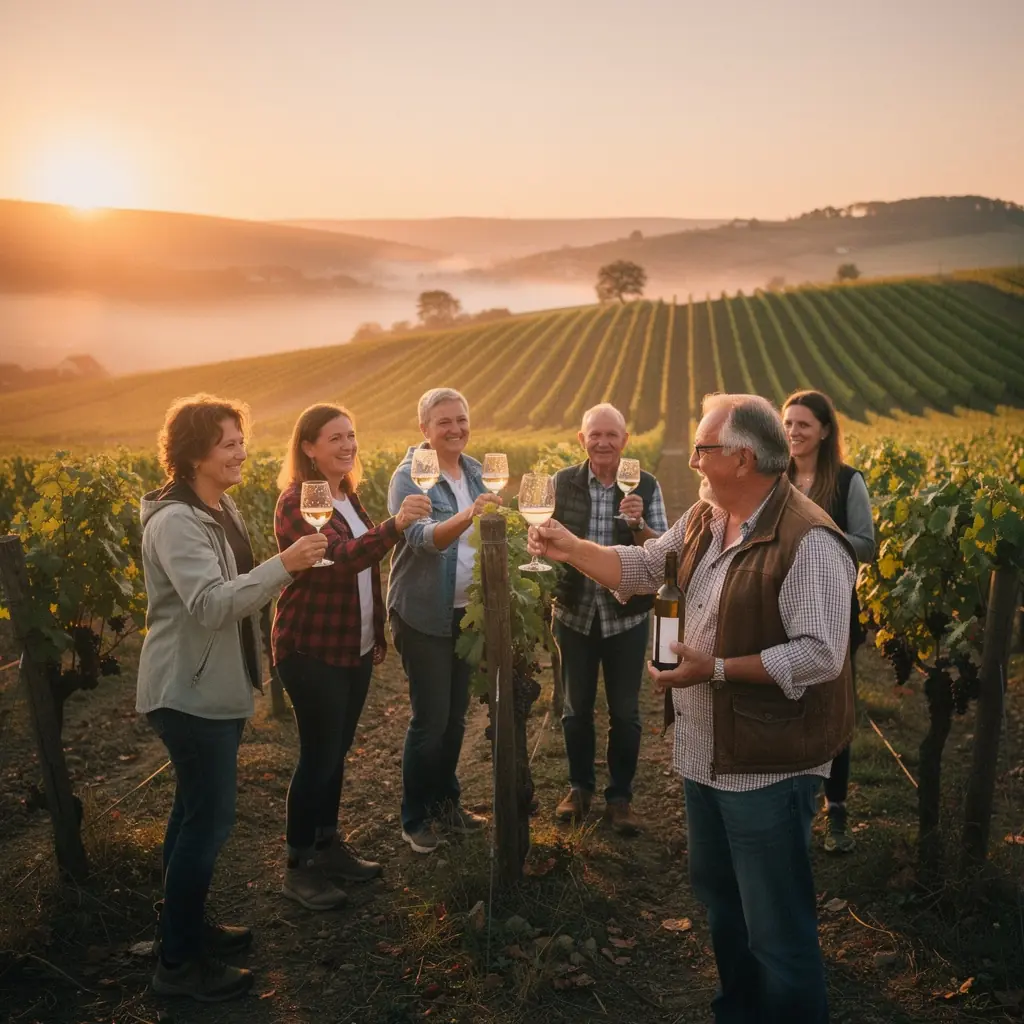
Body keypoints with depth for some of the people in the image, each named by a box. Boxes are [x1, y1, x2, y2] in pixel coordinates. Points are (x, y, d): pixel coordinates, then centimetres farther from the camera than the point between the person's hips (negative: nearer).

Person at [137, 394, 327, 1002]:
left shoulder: (222, 508, 9)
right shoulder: (175, 521, -22)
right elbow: (210, 604, -32)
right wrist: (284, 565, -39)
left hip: (216, 688, 10)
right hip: (189, 694, -9)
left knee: (196, 809, 18)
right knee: (211, 819, -4)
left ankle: (187, 928, 33)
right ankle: (178, 964, 11)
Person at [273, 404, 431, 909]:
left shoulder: (348, 496, 11)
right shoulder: (297, 501, -15)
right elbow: (338, 559, -31)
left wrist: (378, 634, 19)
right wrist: (395, 525, -44)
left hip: (354, 648, 8)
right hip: (312, 650, -8)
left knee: (337, 752, 15)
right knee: (318, 755, 0)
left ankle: (328, 846, 29)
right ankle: (298, 866, 14)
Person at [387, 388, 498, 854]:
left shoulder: (474, 471, 6)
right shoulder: (410, 476, -14)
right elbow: (423, 537, -30)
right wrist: (467, 515, -48)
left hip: (465, 612, 6)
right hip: (423, 616, -6)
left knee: (456, 715, 14)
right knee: (430, 719, -2)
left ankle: (446, 801, 31)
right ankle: (415, 818, 16)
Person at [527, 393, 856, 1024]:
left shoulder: (808, 541, -24)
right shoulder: (704, 520, 4)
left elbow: (820, 654, -28)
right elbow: (641, 569, 14)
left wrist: (716, 670, -28)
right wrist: (571, 548, 3)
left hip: (767, 765, -9)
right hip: (706, 752, 9)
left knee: (777, 928, 6)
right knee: (718, 894, 26)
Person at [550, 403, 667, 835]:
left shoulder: (645, 486, -5)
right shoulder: (562, 482, -2)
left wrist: (639, 525, -26)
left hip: (625, 615, -1)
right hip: (575, 612, 1)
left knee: (625, 712, 9)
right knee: (575, 708, 14)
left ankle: (620, 795, 26)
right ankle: (579, 787, 33)